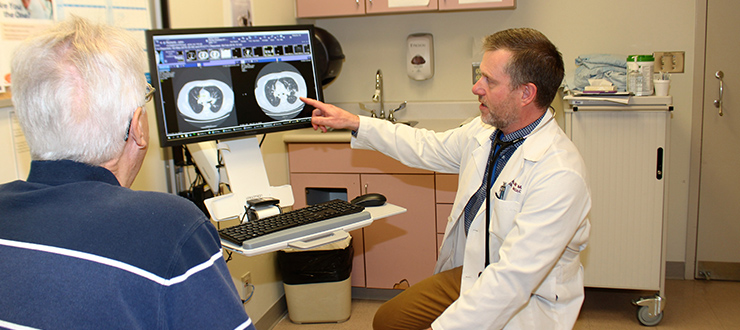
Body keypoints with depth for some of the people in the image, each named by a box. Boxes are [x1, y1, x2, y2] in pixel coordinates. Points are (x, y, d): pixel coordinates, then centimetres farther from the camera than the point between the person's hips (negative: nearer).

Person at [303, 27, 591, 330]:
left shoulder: (560, 175, -28)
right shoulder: (484, 131, -4)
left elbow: (514, 277, -31)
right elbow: (428, 148, 13)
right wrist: (354, 123, 14)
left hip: (528, 302, -7)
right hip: (472, 272, 7)